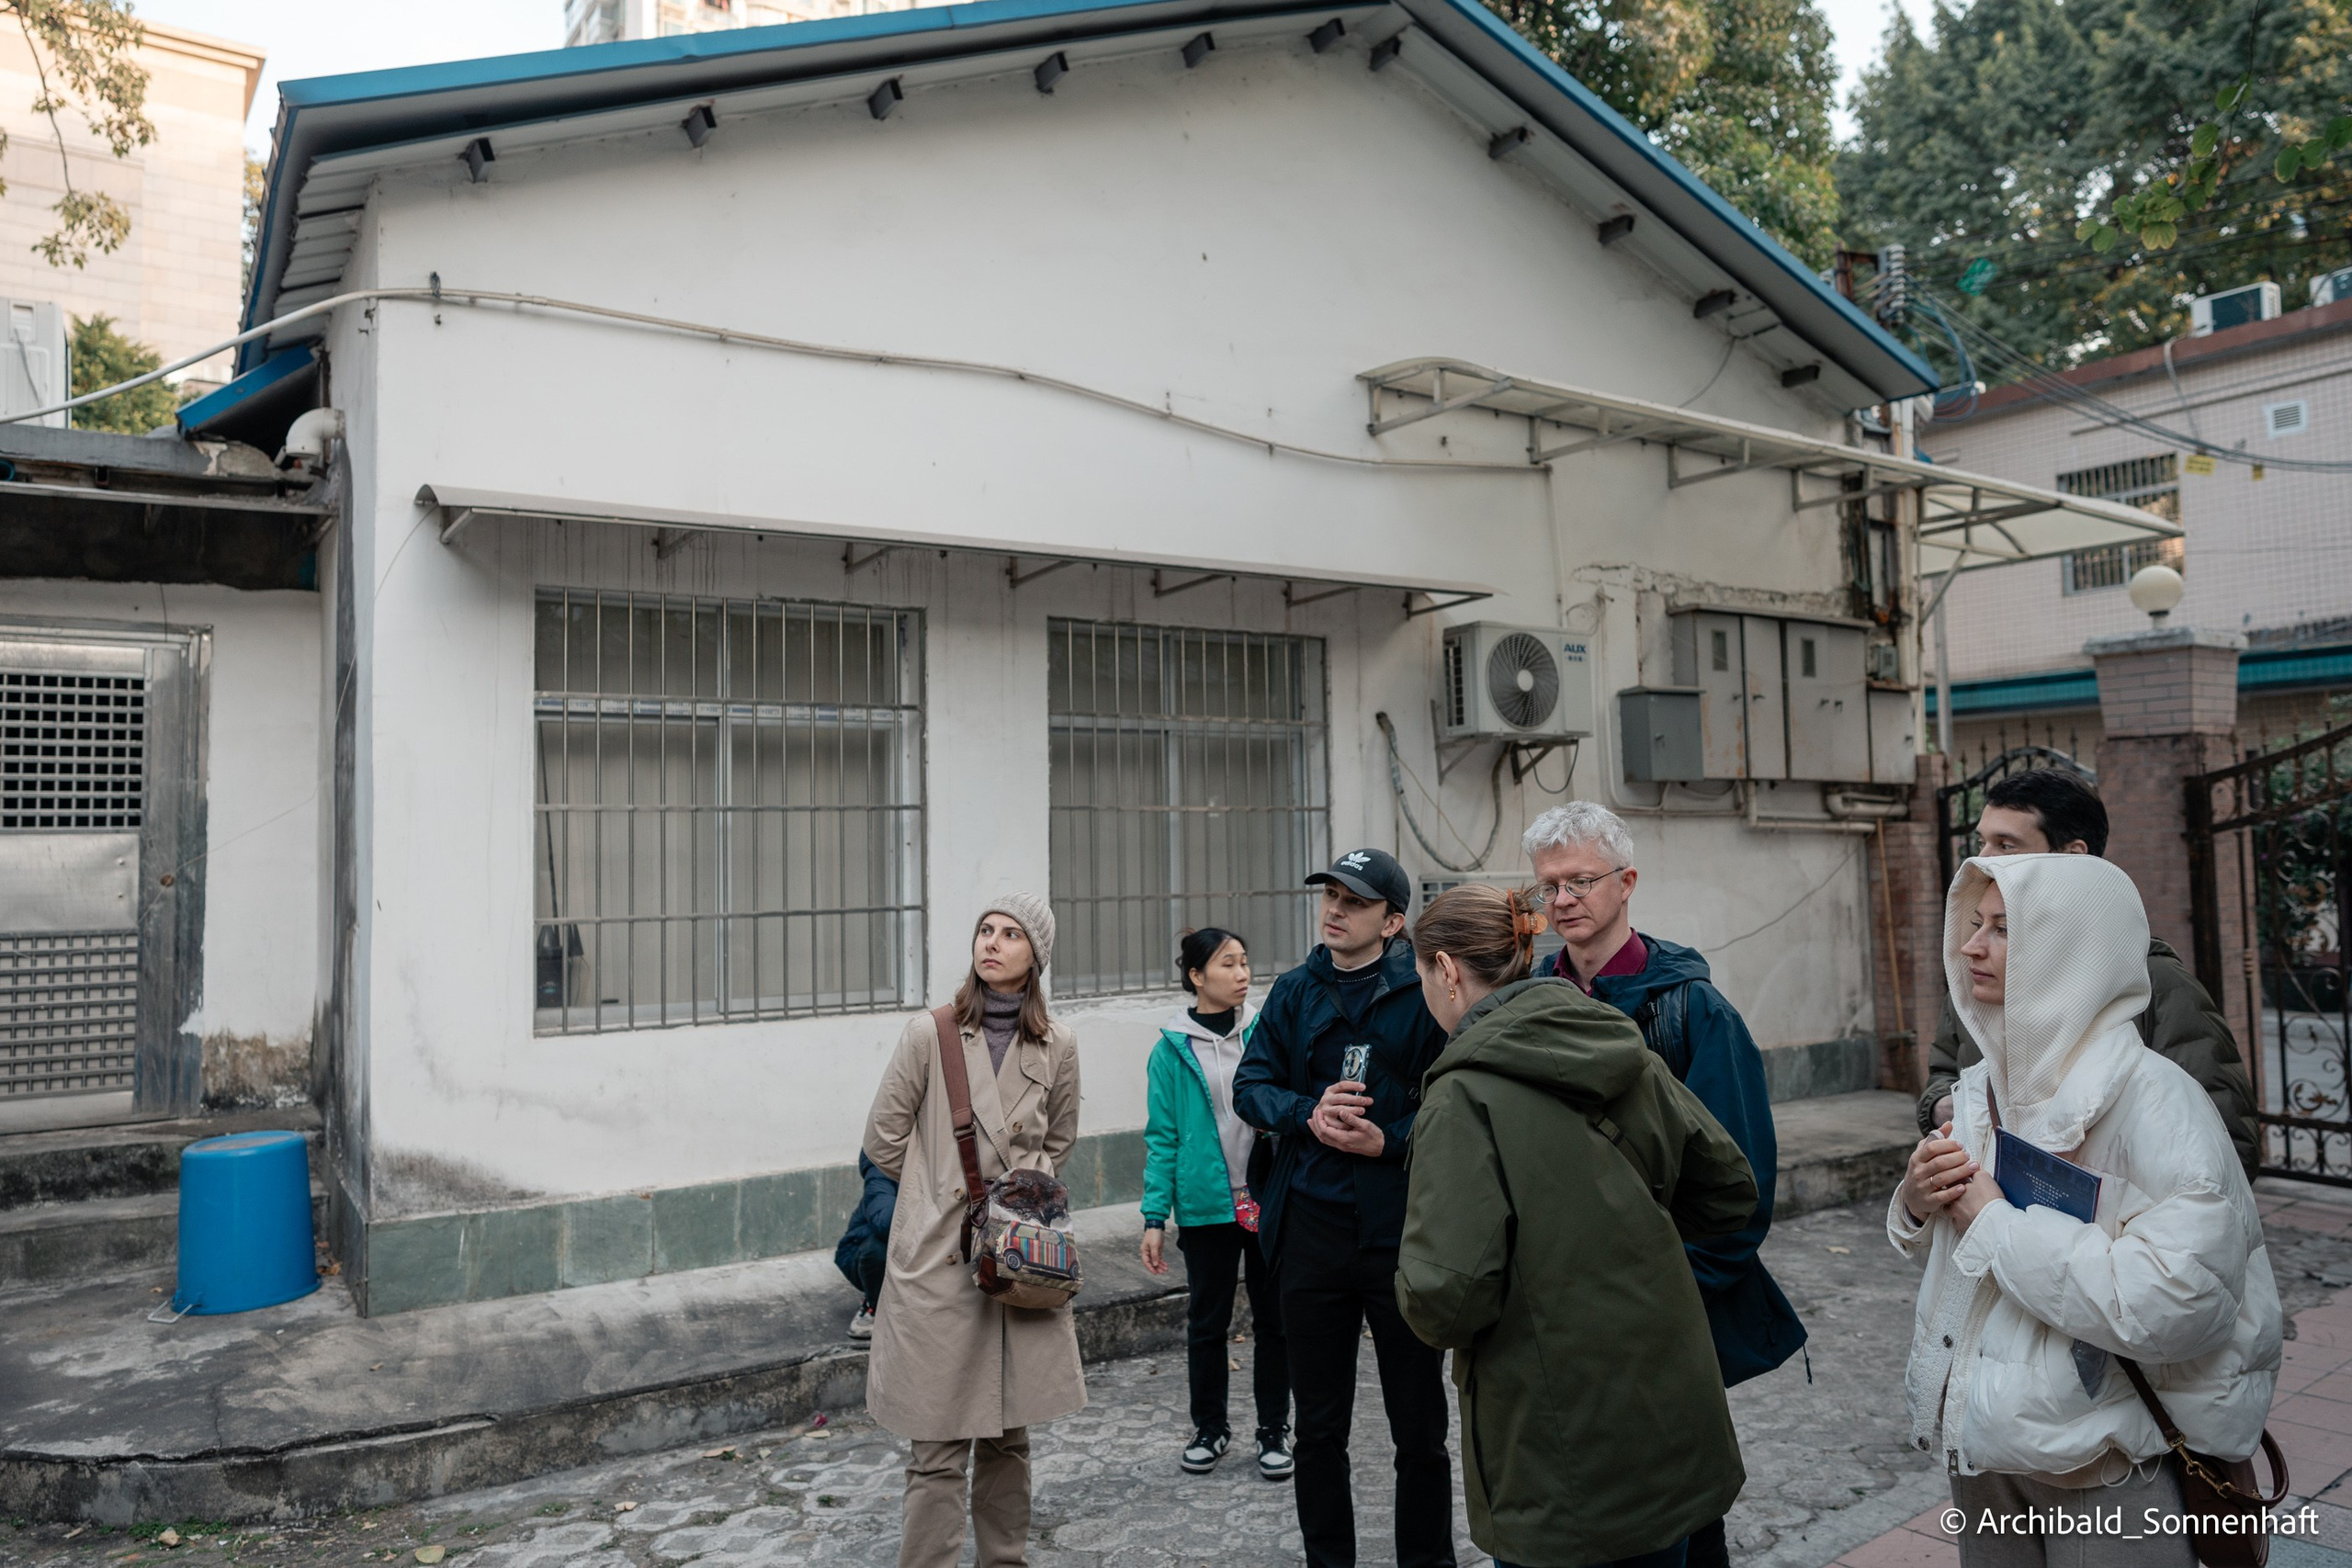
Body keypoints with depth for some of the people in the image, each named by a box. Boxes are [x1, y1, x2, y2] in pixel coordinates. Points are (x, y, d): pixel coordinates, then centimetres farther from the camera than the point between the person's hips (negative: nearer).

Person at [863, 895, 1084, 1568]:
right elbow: (883, 1140, 2)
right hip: (939, 1259, -3)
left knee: (1008, 1433, 14)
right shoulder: (930, 1033, -7)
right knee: (939, 1447, 0)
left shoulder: (1057, 1044, 2)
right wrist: (941, 1189, 9)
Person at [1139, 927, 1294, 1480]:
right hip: (1206, 1205, -1)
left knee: (1274, 1318, 9)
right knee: (1207, 1321, 12)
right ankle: (1210, 1428, 30)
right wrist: (1155, 1217, -4)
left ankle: (1274, 1431, 26)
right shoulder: (1172, 1049, -2)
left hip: (1269, 1200, 1)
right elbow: (1162, 1138, 0)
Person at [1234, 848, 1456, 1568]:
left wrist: (1388, 1141, -20)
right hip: (1311, 1231, 4)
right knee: (1318, 1426, 16)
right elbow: (1251, 1085, 3)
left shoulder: (1424, 993, -7)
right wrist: (1310, 1115, -15)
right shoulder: (1295, 992, 6)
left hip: (1403, 1233, -3)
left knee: (1419, 1428, 11)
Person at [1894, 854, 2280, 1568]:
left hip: (2105, 1464, -6)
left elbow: (2177, 1300, -31)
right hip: (1981, 1434, 6)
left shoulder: (2152, 1098, -20)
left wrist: (1996, 1221, -23)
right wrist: (1915, 1201, -8)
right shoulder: (1981, 1086, 3)